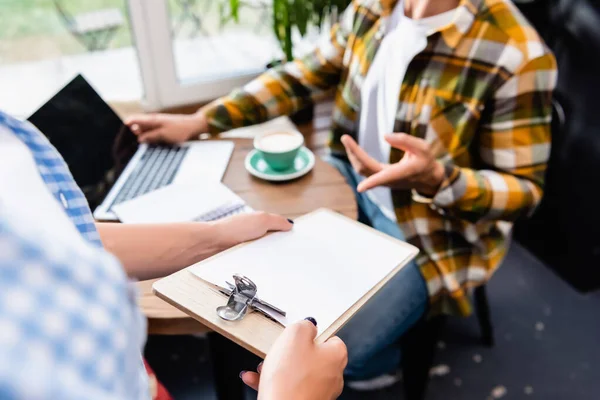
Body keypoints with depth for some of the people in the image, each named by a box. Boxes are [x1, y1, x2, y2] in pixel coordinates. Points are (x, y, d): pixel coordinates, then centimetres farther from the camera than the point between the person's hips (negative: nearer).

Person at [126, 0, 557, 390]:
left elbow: (524, 189, -19)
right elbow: (302, 77, 1)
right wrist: (199, 121, -4)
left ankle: (378, 363, 24)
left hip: (434, 230, -6)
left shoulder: (518, 57, -27)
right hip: (355, 182, 6)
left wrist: (435, 179, -40)